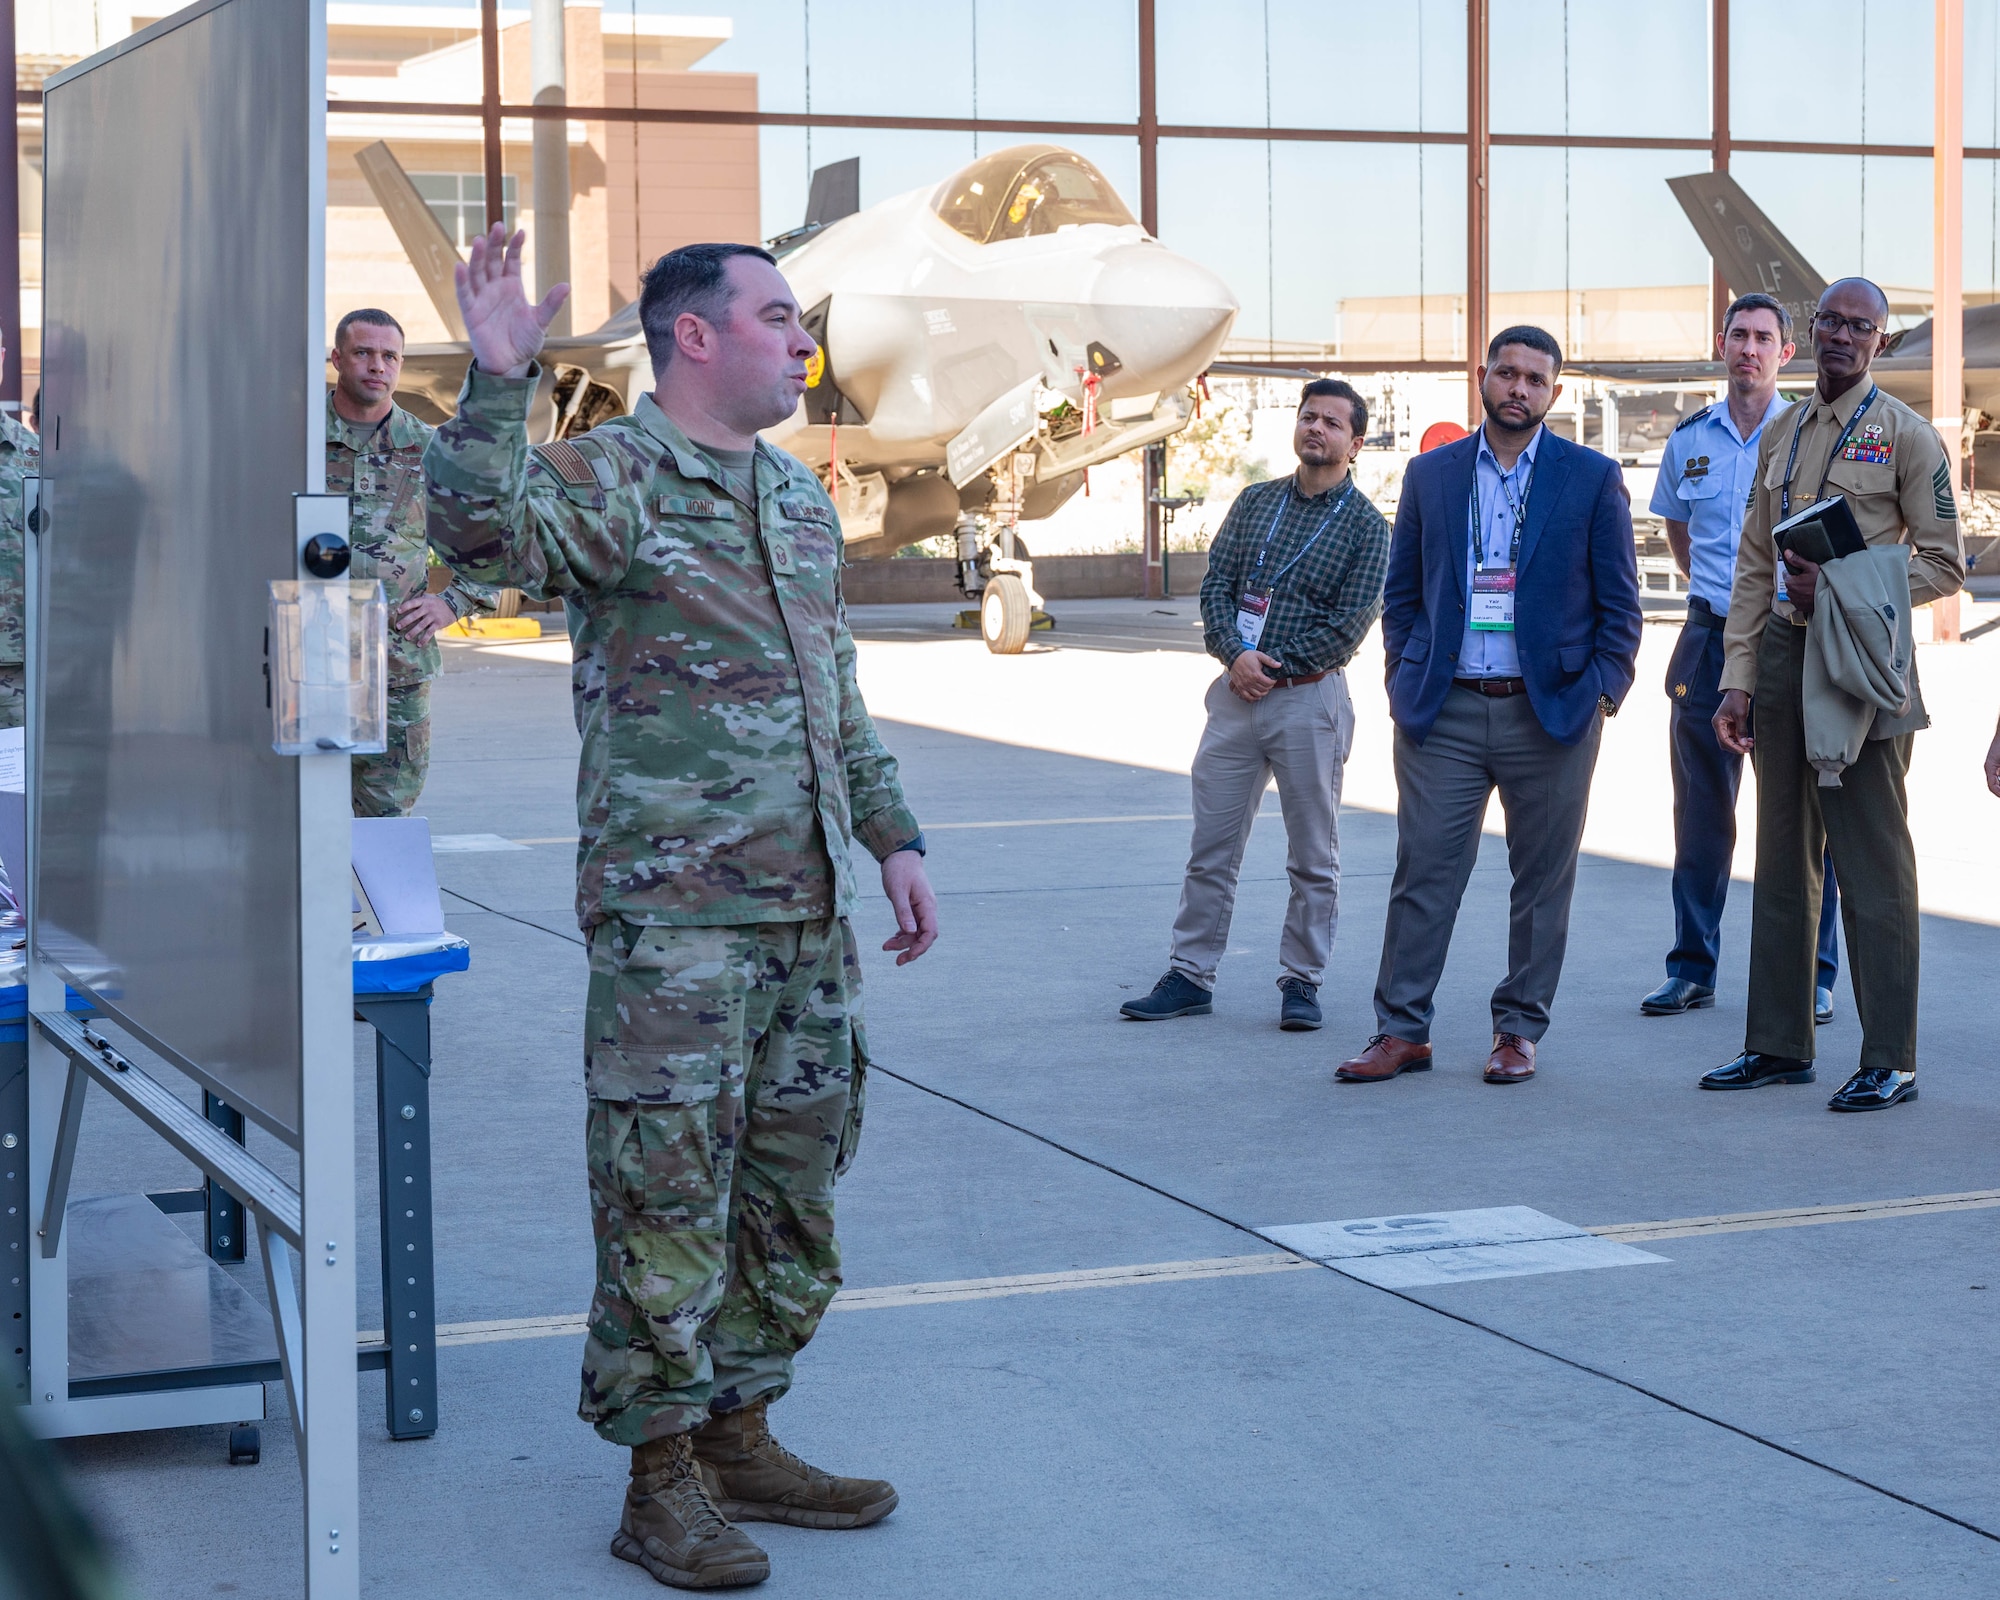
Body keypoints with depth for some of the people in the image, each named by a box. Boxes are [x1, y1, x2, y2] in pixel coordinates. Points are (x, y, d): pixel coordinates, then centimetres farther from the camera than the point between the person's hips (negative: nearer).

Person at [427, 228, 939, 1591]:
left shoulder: (800, 496, 17)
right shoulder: (616, 476, -8)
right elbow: (483, 527, -29)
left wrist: (894, 838, 19)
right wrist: (498, 382, -39)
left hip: (811, 909, 8)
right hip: (673, 908, -8)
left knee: (791, 1184, 13)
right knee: (667, 1194, -3)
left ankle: (739, 1435, 26)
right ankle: (662, 1479, 7)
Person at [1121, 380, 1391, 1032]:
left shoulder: (1365, 526, -2)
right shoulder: (1256, 501, 11)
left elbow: (1350, 624, -9)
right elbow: (1216, 584, 6)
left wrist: (1276, 667, -12)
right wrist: (1235, 654, -10)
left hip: (1309, 699, -4)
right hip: (1236, 691, 4)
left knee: (1313, 855, 4)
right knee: (1211, 848, 6)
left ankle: (1301, 981, 13)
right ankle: (1190, 977, 12)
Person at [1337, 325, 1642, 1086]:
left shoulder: (1593, 478, 3)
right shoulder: (1430, 474, 9)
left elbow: (1618, 602, 4)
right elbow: (1402, 591, 14)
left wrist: (1603, 691, -4)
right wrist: (1405, 679, 5)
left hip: (1550, 711, -1)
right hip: (1443, 711, 1)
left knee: (1542, 880, 5)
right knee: (1422, 873, 0)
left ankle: (1518, 1030, 16)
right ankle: (1401, 1030, 6)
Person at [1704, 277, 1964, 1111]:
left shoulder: (1906, 435, -3)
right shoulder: (1780, 434, 14)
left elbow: (1944, 563, -5)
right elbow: (1754, 567, 14)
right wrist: (1738, 679, 7)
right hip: (1783, 655, 6)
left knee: (1874, 867, -4)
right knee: (1783, 860, 10)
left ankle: (1889, 1061, 1)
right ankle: (1779, 1043, 18)